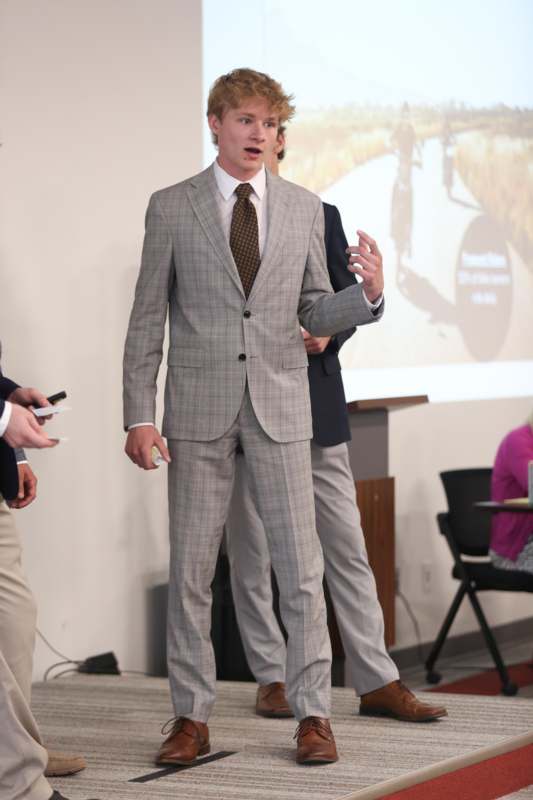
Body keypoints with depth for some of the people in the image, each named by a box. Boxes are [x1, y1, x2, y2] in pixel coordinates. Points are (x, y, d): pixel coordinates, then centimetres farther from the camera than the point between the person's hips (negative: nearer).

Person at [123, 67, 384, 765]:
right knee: (191, 568, 4)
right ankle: (192, 716, 15)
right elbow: (148, 319, 1)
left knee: (301, 567, 0)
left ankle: (313, 713, 9)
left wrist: (368, 293, -10)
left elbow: (315, 316, 10)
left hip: (280, 405, 1)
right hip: (199, 409, -1)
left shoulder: (304, 209, 8)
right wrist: (138, 415, -5)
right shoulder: (172, 208, 2)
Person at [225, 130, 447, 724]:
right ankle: (272, 678, 17)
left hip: (314, 406, 2)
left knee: (346, 547, 0)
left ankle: (377, 681, 3)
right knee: (250, 553, 5)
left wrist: (327, 334, -10)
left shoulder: (320, 218, 10)